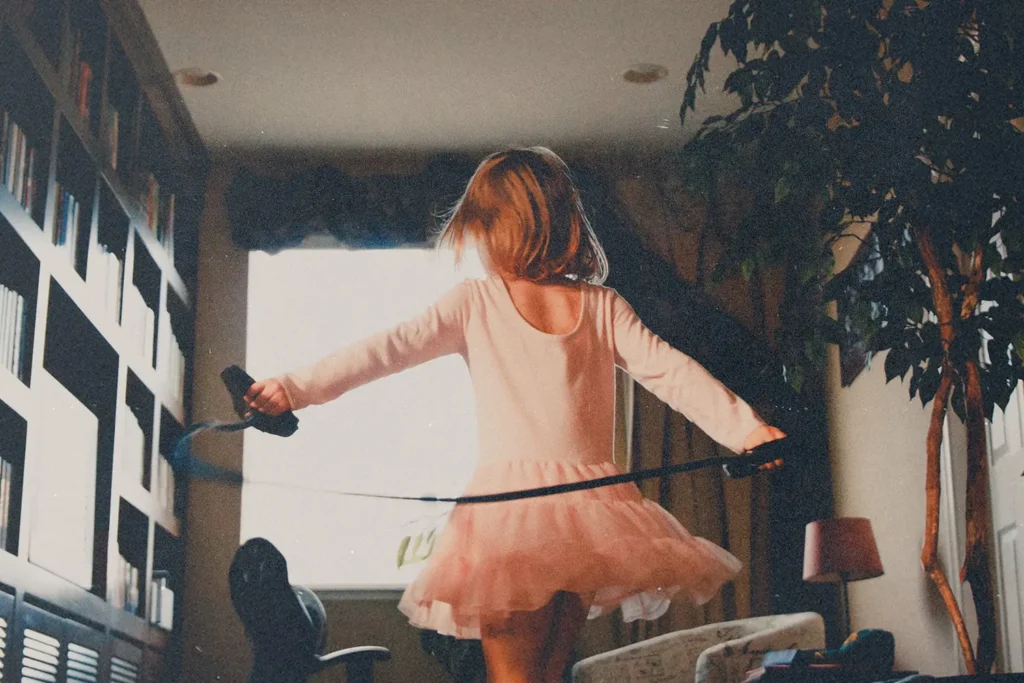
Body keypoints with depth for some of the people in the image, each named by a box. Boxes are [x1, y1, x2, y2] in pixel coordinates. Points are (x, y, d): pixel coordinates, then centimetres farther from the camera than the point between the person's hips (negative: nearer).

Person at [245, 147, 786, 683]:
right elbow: (671, 372, 1)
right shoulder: (603, 306, 7)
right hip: (593, 503, 4)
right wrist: (747, 428, 1)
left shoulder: (474, 303, 0)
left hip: (510, 500, -3)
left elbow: (390, 348, -3)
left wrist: (295, 387, -2)